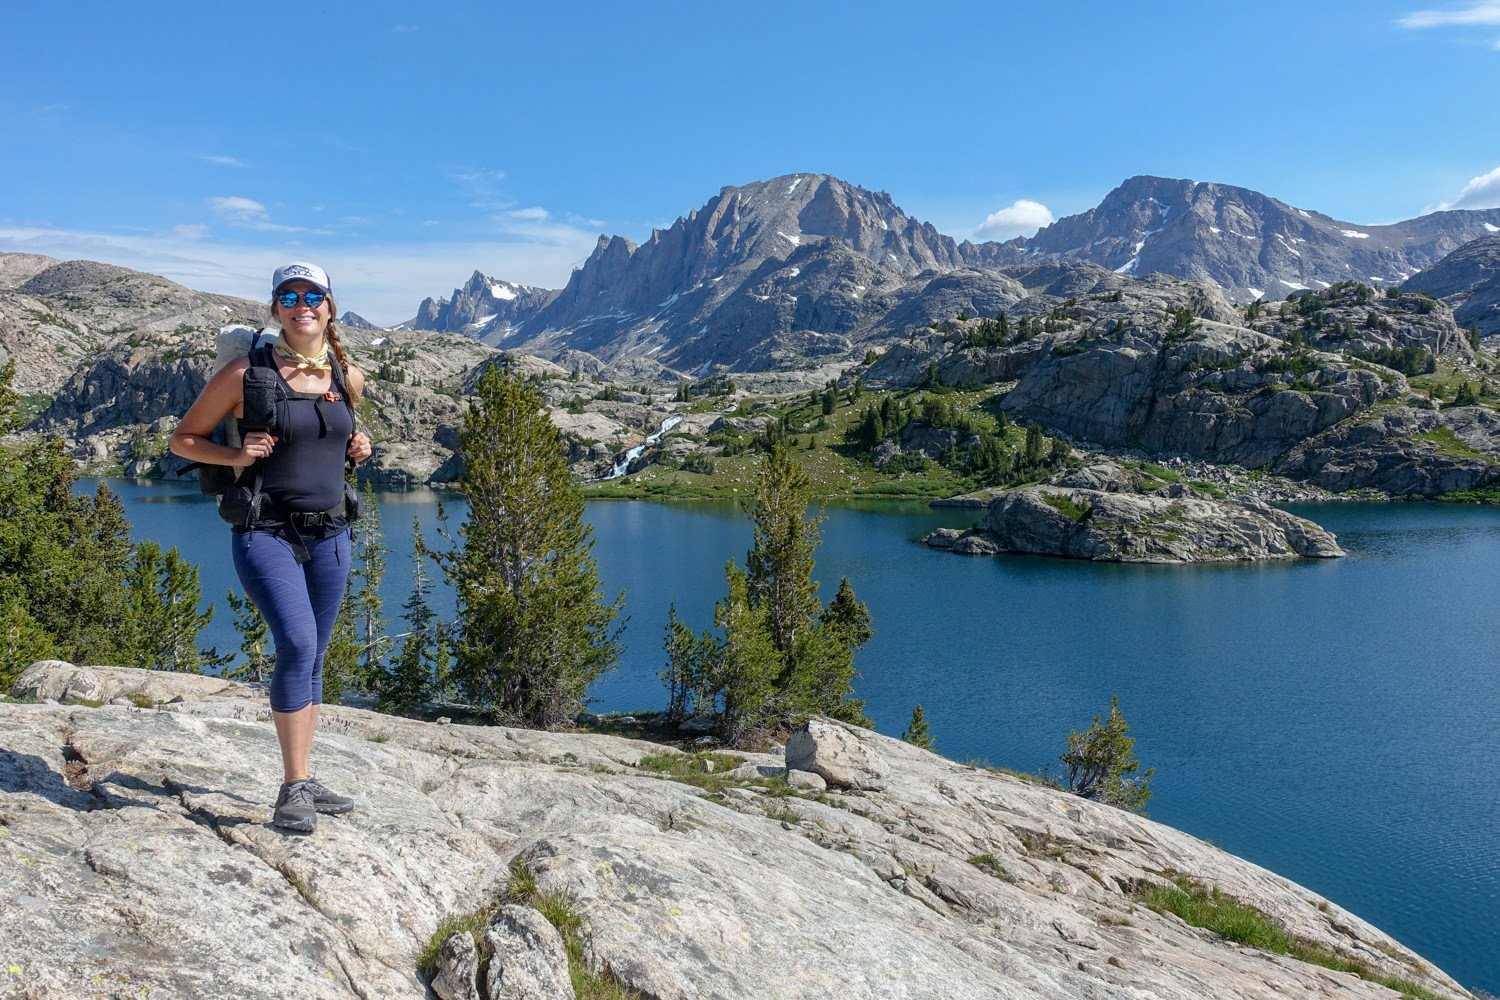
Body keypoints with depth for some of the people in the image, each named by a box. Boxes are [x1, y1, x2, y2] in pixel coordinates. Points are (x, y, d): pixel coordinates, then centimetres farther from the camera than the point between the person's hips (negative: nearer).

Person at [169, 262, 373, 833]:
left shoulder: (348, 377, 8)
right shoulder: (247, 373, -5)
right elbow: (182, 439, 2)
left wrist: (357, 446, 5)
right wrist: (236, 456, -15)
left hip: (329, 533, 5)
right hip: (266, 532, -5)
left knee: (312, 658, 9)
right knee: (297, 645, -20)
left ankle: (305, 783, 20)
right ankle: (294, 788, -9)